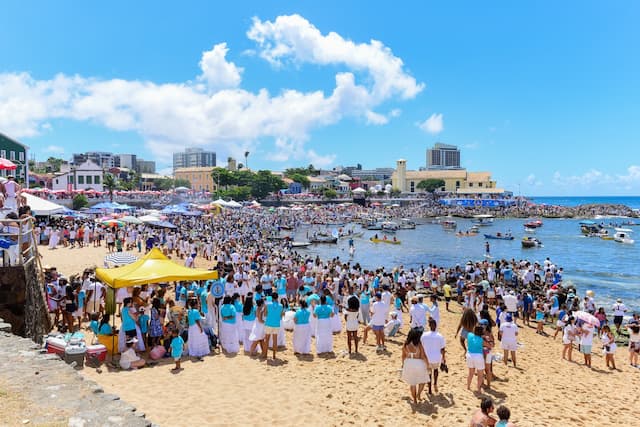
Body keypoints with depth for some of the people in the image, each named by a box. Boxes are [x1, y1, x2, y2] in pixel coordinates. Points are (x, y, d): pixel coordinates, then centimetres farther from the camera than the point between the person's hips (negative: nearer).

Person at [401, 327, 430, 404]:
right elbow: (423, 356, -14)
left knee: (412, 383, 19)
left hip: (409, 364, 4)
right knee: (423, 380, 24)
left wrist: (403, 364, 19)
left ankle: (414, 399, 28)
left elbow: (403, 356, 4)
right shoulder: (419, 344, -19)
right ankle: (418, 394, 14)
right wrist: (428, 364, 0)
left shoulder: (406, 344, -6)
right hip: (419, 364, -3)